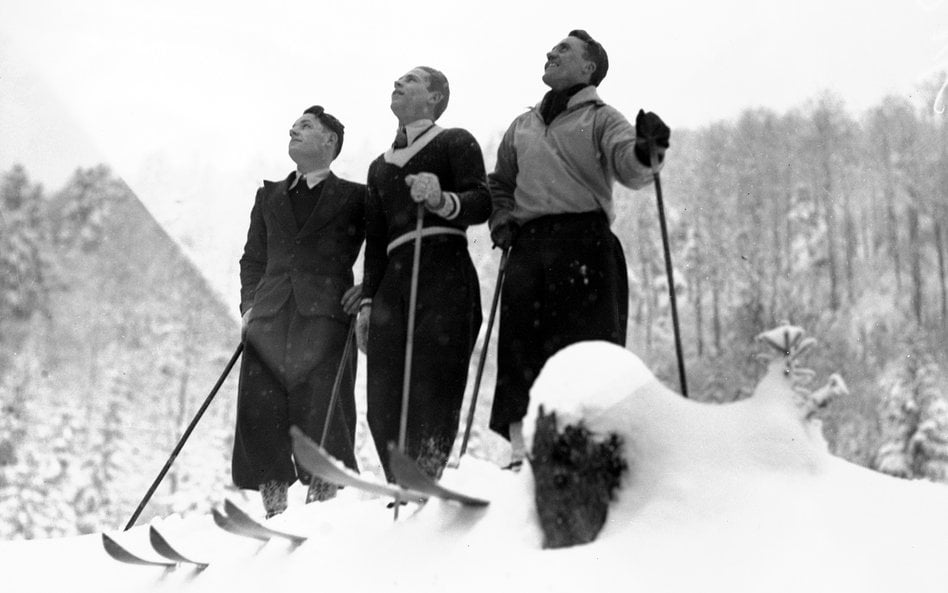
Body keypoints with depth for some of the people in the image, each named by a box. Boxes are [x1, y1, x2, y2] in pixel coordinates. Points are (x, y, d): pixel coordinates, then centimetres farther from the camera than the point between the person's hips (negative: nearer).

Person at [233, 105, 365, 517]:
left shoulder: (355, 198, 10)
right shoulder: (270, 197, 22)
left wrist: (368, 291, -2)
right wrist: (250, 305, 9)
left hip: (325, 316, -4)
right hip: (270, 317, 4)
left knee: (321, 413, -13)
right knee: (260, 414, -6)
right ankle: (275, 513, 2)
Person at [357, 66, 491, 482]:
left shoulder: (456, 142, 12)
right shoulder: (379, 166, 30)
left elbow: (482, 203, -3)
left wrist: (443, 201, -24)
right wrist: (367, 299, 17)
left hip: (445, 272, -5)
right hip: (394, 280, 6)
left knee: (432, 393, -15)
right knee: (383, 401, -6)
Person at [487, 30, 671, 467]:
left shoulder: (601, 118, 10)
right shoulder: (522, 127, 26)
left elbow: (628, 169, -8)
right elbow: (499, 183, 34)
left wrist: (645, 153, -31)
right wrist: (501, 218, 14)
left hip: (584, 243, -4)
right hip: (527, 247, 5)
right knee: (521, 348, -5)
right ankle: (522, 452, -5)